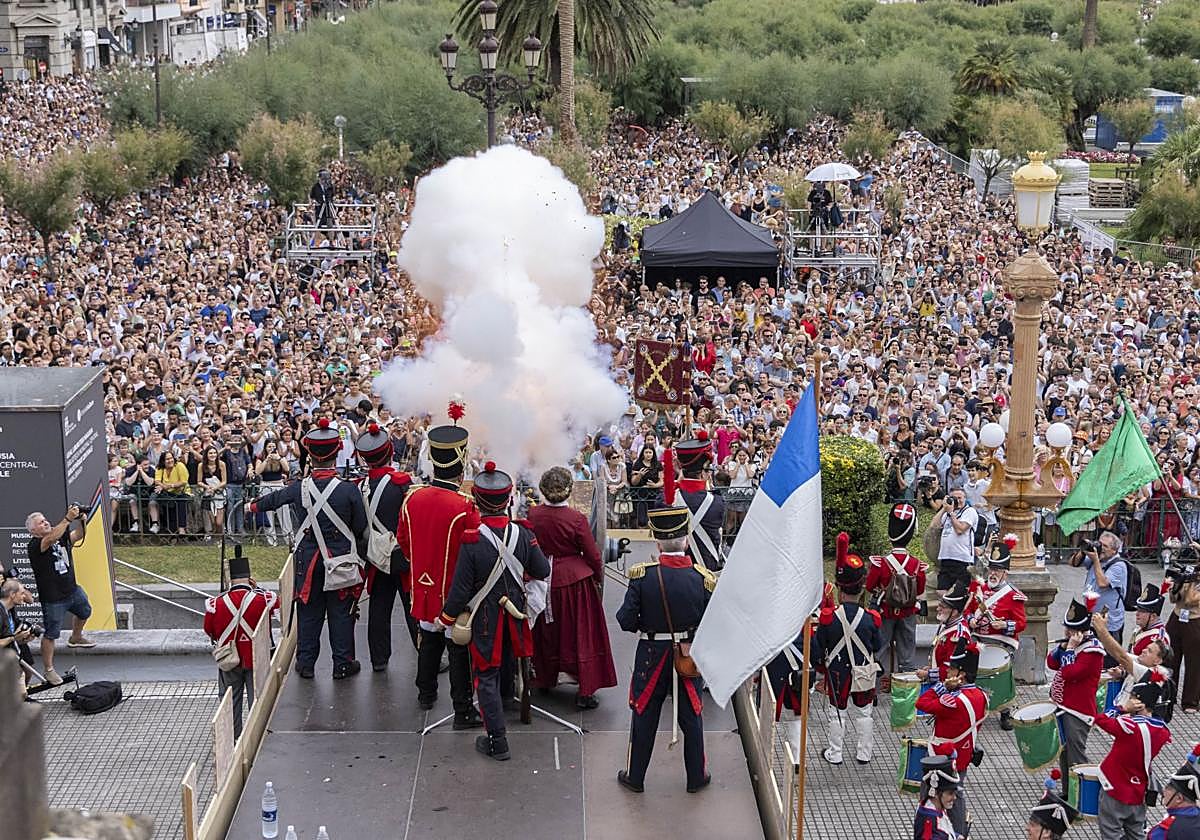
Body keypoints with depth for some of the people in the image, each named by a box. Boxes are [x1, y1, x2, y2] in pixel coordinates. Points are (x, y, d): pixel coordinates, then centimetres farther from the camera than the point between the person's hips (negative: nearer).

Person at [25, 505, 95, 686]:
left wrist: (81, 521, -20)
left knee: (84, 612, 32)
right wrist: (68, 519, -44)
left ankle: (76, 638, 59)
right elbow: (51, 538, -38)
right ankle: (48, 670, 8)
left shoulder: (61, 537, 4)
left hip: (72, 590, 8)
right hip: (53, 598, -8)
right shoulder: (35, 544, -20)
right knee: (50, 634, -2)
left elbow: (78, 535, 0)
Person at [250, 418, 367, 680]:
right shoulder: (349, 491, -14)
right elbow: (362, 529, -7)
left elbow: (274, 499, 14)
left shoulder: (299, 489, -8)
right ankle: (343, 664, 15)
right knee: (341, 613, 8)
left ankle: (305, 662, 21)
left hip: (308, 562, 2)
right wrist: (361, 556, 12)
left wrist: (254, 506, 35)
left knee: (308, 612, 14)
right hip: (342, 561, -2)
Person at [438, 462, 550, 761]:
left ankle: (497, 741, 7)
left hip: (485, 618, -4)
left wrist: (445, 619, -3)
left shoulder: (472, 541, -24)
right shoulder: (523, 533, -14)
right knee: (507, 664, 27)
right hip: (515, 613, 4)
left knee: (487, 675, 6)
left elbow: (461, 589, -18)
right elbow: (543, 571, -2)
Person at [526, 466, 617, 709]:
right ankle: (585, 691, 6)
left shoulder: (533, 515, -10)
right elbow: (592, 554, -10)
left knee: (548, 632, 21)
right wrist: (599, 578, 7)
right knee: (581, 634, 6)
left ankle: (546, 680, 36)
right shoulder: (576, 519, -18)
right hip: (576, 580, -3)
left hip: (544, 579, 3)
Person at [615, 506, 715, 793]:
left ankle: (635, 777, 25)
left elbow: (625, 620, -15)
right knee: (691, 717, 16)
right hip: (690, 659, 1)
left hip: (651, 657, -1)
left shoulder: (643, 575, -18)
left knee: (644, 718, 14)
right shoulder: (702, 578, -15)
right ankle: (696, 777, 28)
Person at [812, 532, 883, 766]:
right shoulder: (870, 619, -18)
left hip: (836, 676, -1)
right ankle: (864, 752, 29)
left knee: (837, 712, 15)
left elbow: (817, 648, -9)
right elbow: (878, 646, -2)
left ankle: (834, 754, 25)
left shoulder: (828, 617, -21)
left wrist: (820, 666, 9)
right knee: (863, 713, 18)